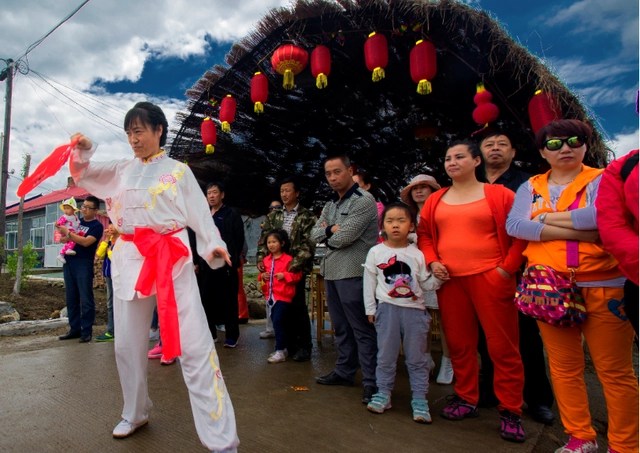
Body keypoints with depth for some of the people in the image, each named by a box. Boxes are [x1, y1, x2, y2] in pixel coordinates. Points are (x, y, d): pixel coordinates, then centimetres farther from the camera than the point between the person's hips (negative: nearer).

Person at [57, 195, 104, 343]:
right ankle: (74, 329, 17)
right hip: (69, 262, 7)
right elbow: (63, 238, 18)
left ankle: (86, 331, 2)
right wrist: (63, 236, -4)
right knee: (71, 298, 9)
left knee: (86, 299, -3)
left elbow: (86, 242, -17)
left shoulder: (97, 226, -3)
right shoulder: (77, 221, 16)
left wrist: (68, 233, -16)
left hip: (84, 264, -6)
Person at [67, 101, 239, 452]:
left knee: (194, 345, -11)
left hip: (171, 259, -4)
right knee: (128, 344, 15)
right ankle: (135, 413, 39)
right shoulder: (122, 169, 16)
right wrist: (84, 151, -1)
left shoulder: (178, 170, 6)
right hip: (129, 259, 5)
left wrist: (213, 244, -17)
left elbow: (199, 212, 0)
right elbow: (85, 174, 20)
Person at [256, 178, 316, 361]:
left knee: (298, 307, -2)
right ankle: (290, 344, 21)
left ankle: (304, 346, 12)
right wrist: (260, 258, -4)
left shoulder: (307, 216, 0)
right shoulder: (273, 215, 13)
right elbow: (264, 238, 11)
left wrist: (296, 263, -18)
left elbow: (309, 243, -8)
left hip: (297, 268, -4)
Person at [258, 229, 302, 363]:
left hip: (283, 296, -7)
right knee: (276, 322, 14)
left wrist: (285, 275, -23)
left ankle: (280, 351, -1)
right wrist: (262, 276, 0)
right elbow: (262, 274, 21)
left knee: (278, 321, -12)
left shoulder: (288, 259, -10)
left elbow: (297, 275, -12)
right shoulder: (266, 260, 9)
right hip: (271, 295, 7)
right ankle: (282, 347, 28)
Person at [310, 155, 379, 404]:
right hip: (331, 271, 9)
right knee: (341, 327, 17)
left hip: (353, 273, -8)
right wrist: (330, 229, -10)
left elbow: (343, 237, -17)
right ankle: (344, 371, 30)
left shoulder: (363, 200, -9)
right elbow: (315, 234, 10)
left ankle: (372, 382, 4)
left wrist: (328, 234, 3)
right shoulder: (330, 205, 18)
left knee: (362, 329, -4)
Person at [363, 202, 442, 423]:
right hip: (387, 308, 0)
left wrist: (439, 277, -13)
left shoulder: (417, 254, 2)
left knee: (417, 357, 8)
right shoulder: (376, 252, 0)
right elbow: (369, 282, 3)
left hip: (414, 309, 1)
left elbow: (425, 284, 6)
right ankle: (383, 393, 25)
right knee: (386, 355, 10)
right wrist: (370, 309, 2)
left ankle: (419, 399, 20)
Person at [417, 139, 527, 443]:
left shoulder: (498, 195, 0)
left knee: (502, 346, 2)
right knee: (459, 343, 12)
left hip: (490, 278, -4)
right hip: (449, 280, 4)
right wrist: (432, 262, 1)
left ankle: (510, 411, 17)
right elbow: (424, 234, 16)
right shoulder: (436, 200, 12)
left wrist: (508, 267, -9)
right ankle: (466, 399, 29)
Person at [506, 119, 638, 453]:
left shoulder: (602, 179, 4)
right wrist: (580, 231, -12)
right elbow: (514, 225, -7)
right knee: (564, 367, 9)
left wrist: (547, 218, -7)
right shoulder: (530, 187, 11)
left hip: (602, 287, -2)